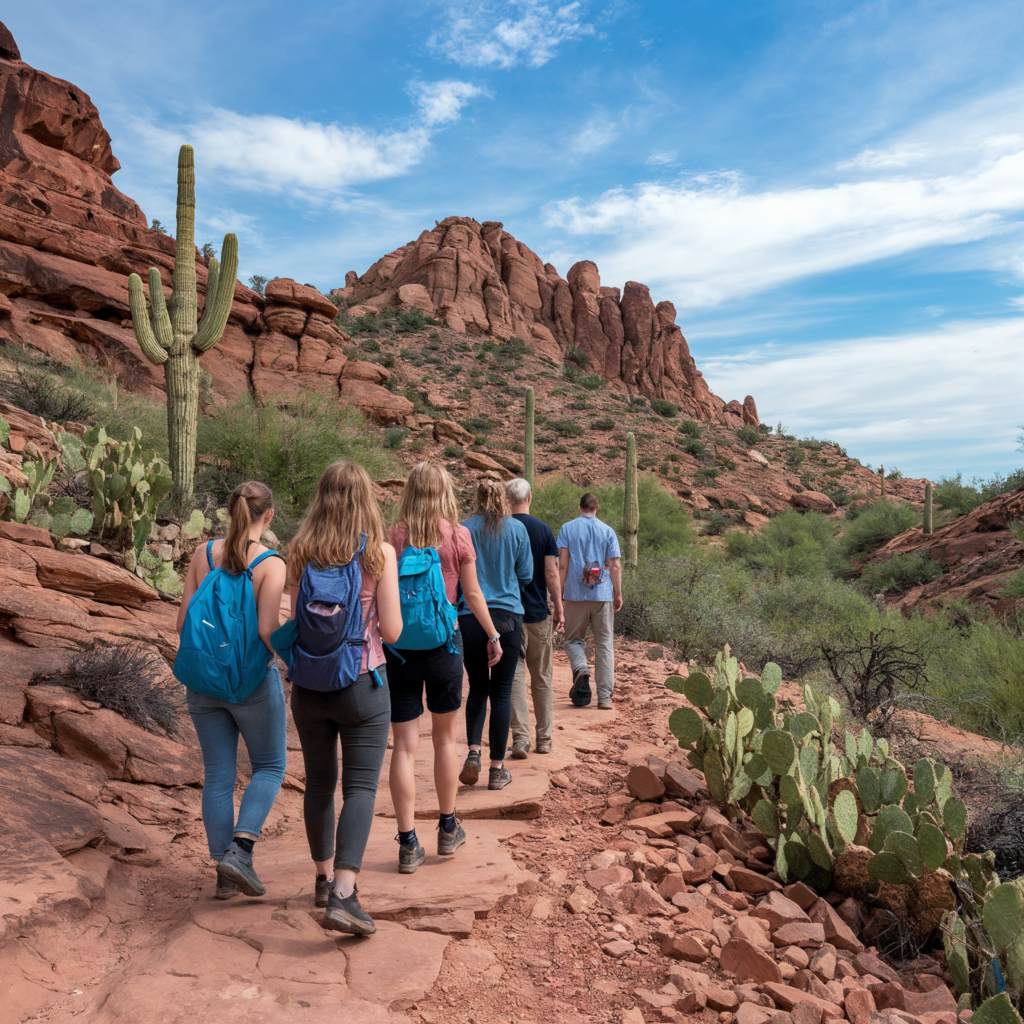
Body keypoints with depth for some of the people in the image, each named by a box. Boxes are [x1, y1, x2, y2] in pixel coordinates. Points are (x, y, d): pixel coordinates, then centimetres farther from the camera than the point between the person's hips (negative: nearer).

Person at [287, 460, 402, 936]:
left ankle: (324, 878, 34)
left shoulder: (300, 553, -2)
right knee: (360, 788, 3)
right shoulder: (380, 553, -10)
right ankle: (343, 895, -7)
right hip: (362, 683, -4)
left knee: (319, 783, 18)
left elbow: (296, 623, 4)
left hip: (309, 683, 4)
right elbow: (391, 630, -10)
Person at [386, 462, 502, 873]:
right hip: (444, 641, 0)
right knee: (445, 736, 17)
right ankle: (448, 829, 29)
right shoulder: (458, 535, -4)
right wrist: (493, 635, 14)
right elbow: (472, 594, 2)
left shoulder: (393, 536, -3)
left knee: (404, 744, 5)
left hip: (399, 644, 0)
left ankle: (408, 844, 8)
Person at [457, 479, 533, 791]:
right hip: (508, 615, -1)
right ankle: (497, 768, 10)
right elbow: (525, 574, 6)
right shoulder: (517, 528, 0)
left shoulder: (465, 529, 0)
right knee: (501, 691, 6)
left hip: (470, 616, 1)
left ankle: (473, 752, 0)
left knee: (477, 687, 16)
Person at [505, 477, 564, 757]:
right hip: (539, 613, 1)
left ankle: (520, 737, -4)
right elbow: (551, 573, -6)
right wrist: (559, 609, 3)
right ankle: (544, 739, 18)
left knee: (515, 677, 3)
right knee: (542, 679, 11)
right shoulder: (543, 529, -3)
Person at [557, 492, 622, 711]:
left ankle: (581, 669, -17)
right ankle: (604, 697, 4)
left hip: (575, 594, -1)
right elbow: (615, 566, 1)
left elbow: (562, 564, -3)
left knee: (573, 639, 13)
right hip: (603, 595, 1)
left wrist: (559, 593, 2)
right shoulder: (607, 531, 6)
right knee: (605, 644, 6)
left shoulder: (567, 529, 3)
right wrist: (618, 594, 8)